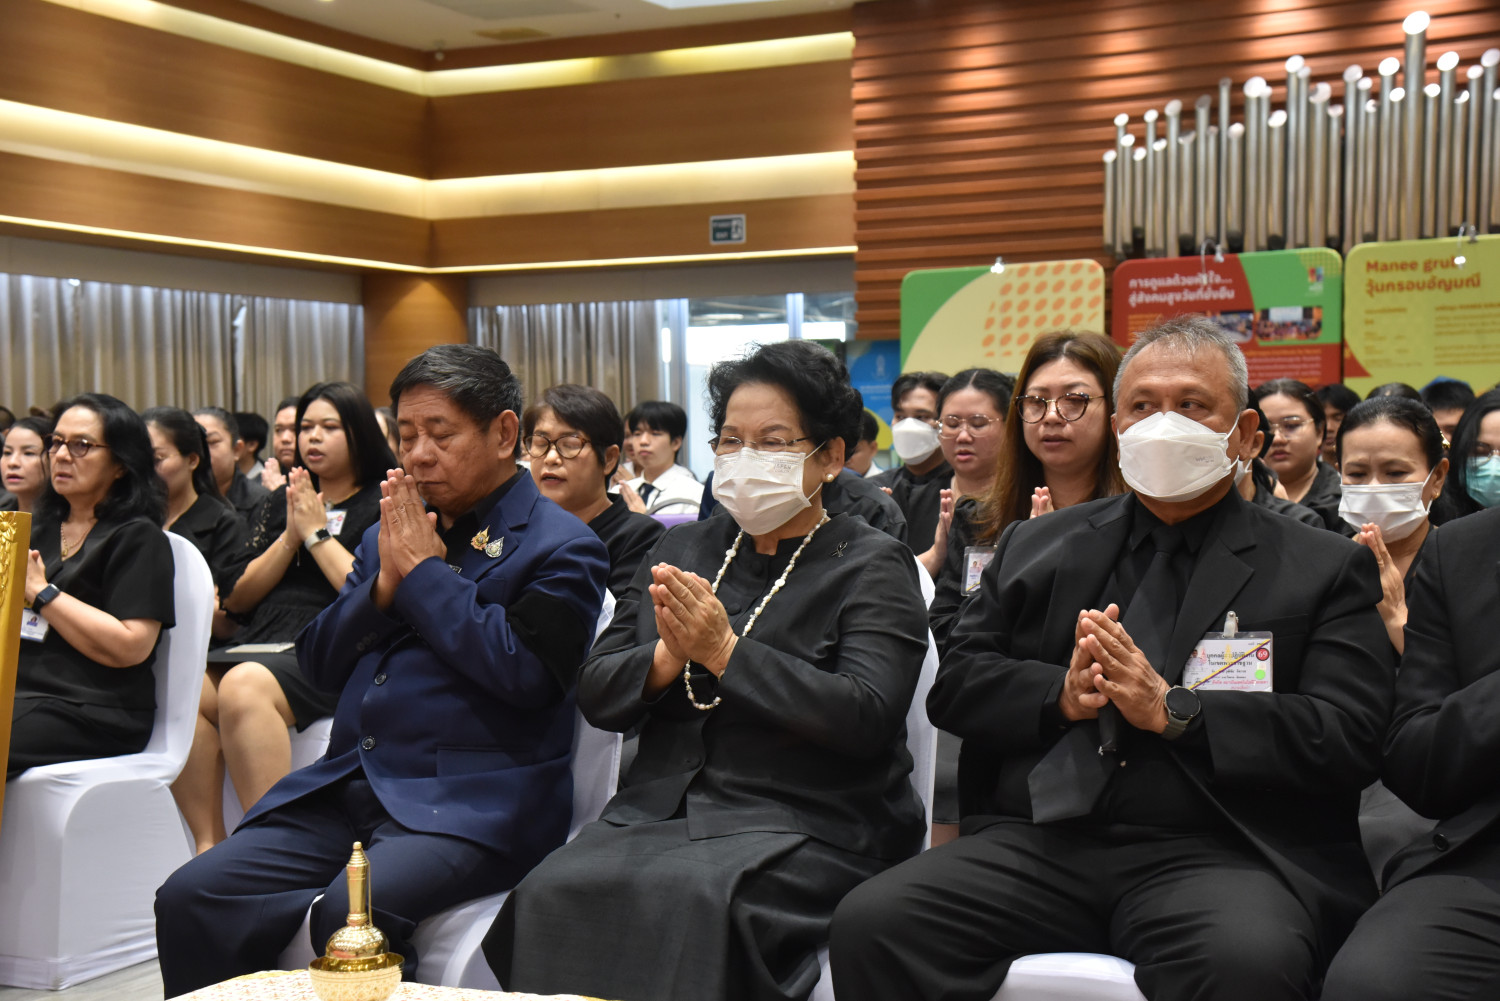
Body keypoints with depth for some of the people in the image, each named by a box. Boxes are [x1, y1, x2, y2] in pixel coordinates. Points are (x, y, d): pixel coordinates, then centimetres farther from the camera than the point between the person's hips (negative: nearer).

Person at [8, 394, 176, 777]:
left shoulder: (137, 538, 0)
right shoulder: (42, 529, 22)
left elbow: (128, 648, -14)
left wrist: (40, 591, -8)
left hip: (90, 713, -6)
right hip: (17, 693, 6)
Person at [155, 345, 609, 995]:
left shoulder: (561, 547, -1)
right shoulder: (392, 532, 20)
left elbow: (525, 671, -16)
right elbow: (321, 666, 17)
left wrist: (424, 572, -9)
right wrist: (384, 582, -1)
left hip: (469, 803, -6)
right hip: (345, 788, 7)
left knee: (353, 911, -34)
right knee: (190, 897, -12)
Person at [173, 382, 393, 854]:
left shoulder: (382, 506, 8)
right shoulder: (282, 502, 25)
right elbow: (239, 598, 17)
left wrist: (317, 533, -2)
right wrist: (291, 536, 4)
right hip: (259, 645, 6)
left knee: (243, 687, -36)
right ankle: (210, 846, -22)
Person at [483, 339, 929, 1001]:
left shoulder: (872, 566, 4)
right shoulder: (681, 550, 18)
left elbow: (865, 717, -12)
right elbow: (596, 696, 12)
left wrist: (724, 652, -15)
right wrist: (667, 659, -9)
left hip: (803, 823, -4)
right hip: (658, 808, 4)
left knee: (691, 896, -33)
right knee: (556, 891, -25)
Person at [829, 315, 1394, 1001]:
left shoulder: (1327, 570, 12)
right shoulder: (1034, 546, 21)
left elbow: (1349, 738, -1)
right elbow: (953, 685, 14)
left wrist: (1172, 709, -12)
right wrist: (1061, 695, -6)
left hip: (1215, 853, -2)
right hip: (1038, 840, 3)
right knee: (871, 922, -24)